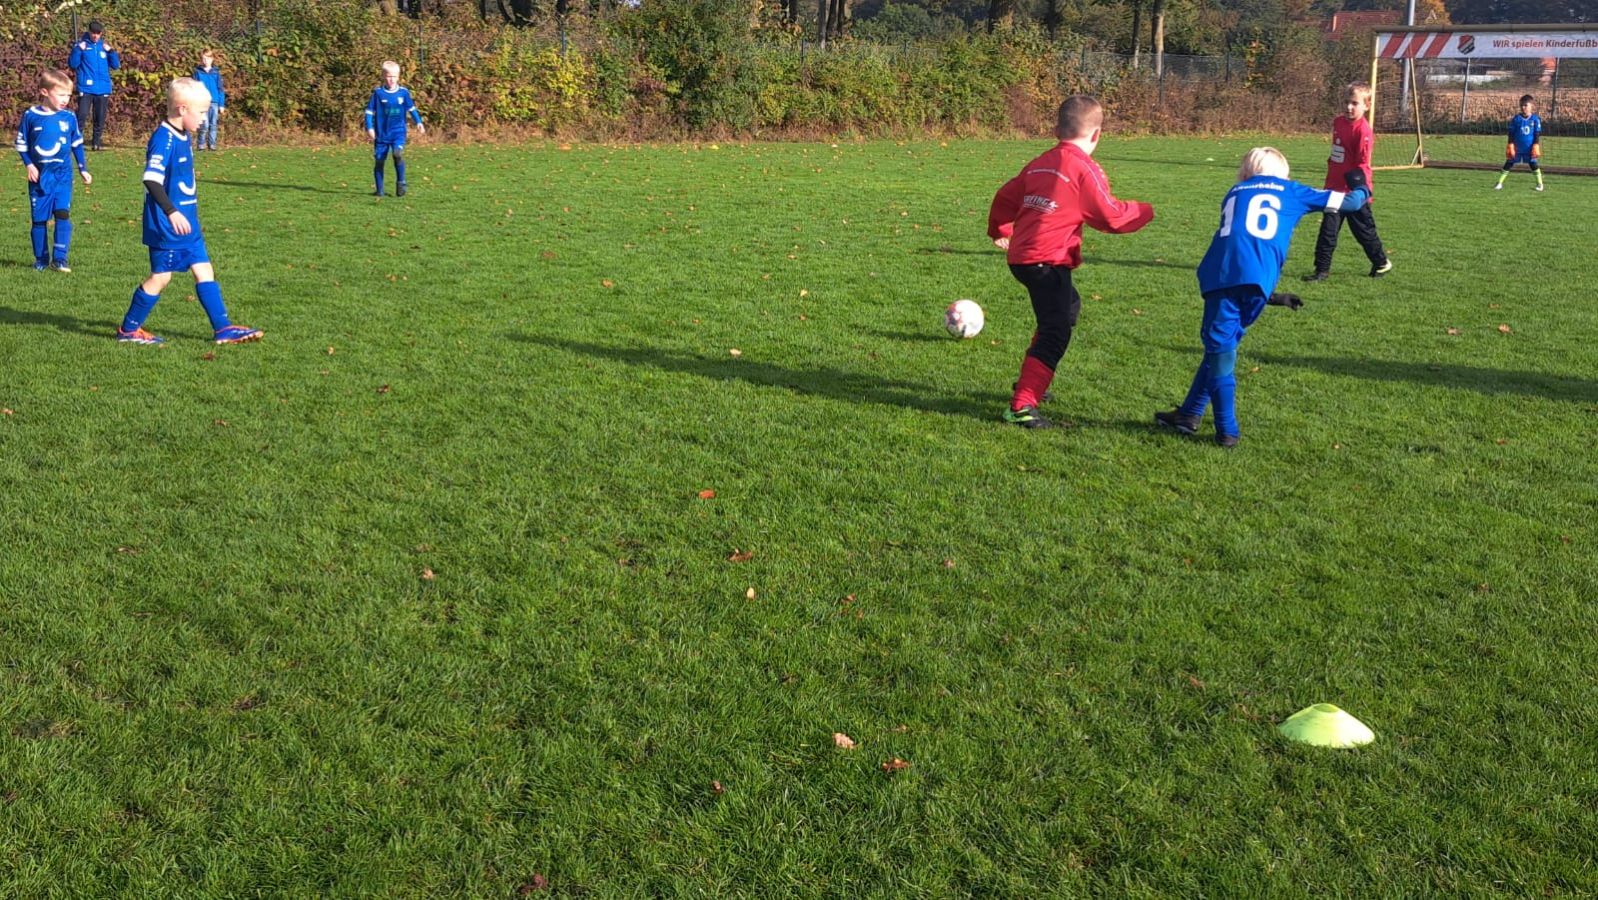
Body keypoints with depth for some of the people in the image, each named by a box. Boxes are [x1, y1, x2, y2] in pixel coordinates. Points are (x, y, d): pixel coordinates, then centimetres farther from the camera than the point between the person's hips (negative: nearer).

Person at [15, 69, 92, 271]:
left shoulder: (69, 117, 0)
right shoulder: (31, 116, -5)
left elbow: (77, 144, 11)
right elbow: (21, 143, 3)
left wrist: (83, 169, 12)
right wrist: (29, 164, -8)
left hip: (62, 175, 0)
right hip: (39, 176, 0)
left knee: (62, 213, -13)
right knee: (39, 218, 6)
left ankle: (60, 258, -8)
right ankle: (41, 259, 18)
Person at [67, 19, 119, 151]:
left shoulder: (104, 46, 10)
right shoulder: (81, 44, 0)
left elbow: (116, 65, 8)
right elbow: (72, 64, -5)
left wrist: (111, 51, -6)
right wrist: (78, 50, -17)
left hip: (103, 89, 3)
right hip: (86, 88, -3)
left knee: (100, 118, 7)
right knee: (82, 115, -11)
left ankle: (97, 141, 15)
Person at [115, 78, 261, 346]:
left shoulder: (184, 136, 10)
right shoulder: (164, 139, -19)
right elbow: (151, 179, -27)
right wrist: (171, 212, -32)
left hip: (187, 221, 9)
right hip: (167, 224, -9)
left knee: (204, 270, 8)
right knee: (161, 276, 0)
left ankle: (223, 328, 10)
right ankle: (128, 329, 13)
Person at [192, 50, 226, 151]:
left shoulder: (216, 72, 6)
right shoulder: (198, 72, 2)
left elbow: (220, 89, 7)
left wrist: (222, 104, 3)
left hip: (214, 102, 2)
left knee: (213, 125, 4)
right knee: (205, 125, -8)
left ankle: (212, 144, 12)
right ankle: (201, 144, 6)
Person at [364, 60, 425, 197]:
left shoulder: (404, 92, 0)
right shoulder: (378, 93, -5)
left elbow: (411, 108, 15)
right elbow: (369, 111, -1)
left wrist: (418, 122, 8)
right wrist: (369, 128, -9)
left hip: (398, 132, 0)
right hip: (381, 133, 0)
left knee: (398, 153, -25)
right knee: (379, 160, 3)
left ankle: (400, 183, -7)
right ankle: (379, 190, 15)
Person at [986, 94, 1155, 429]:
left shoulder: (1038, 164, 14)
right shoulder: (1085, 170, -8)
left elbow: (1006, 198, 19)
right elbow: (1112, 216, -7)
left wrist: (1000, 232, 36)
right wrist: (1144, 212, 11)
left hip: (1021, 256, 9)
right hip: (1048, 260, -9)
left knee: (1068, 307, 30)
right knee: (1055, 333, -10)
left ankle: (1030, 382, 33)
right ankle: (1021, 406, -18)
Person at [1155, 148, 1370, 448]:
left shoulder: (1235, 193, 33)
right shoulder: (1291, 191, 25)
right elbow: (1347, 202, 31)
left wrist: (1269, 295, 41)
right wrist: (1361, 189, 56)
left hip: (1222, 274, 1)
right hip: (1257, 278, 0)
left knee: (1219, 347, 6)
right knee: (1222, 347, 15)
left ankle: (1227, 430, 5)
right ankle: (1190, 414, 23)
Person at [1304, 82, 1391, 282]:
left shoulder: (1363, 130, -17)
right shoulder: (1337, 123, 6)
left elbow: (1362, 164, -19)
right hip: (1335, 190, 6)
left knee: (1364, 231, 10)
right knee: (1328, 230, 1)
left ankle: (1381, 263, 30)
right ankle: (1322, 269, 4)